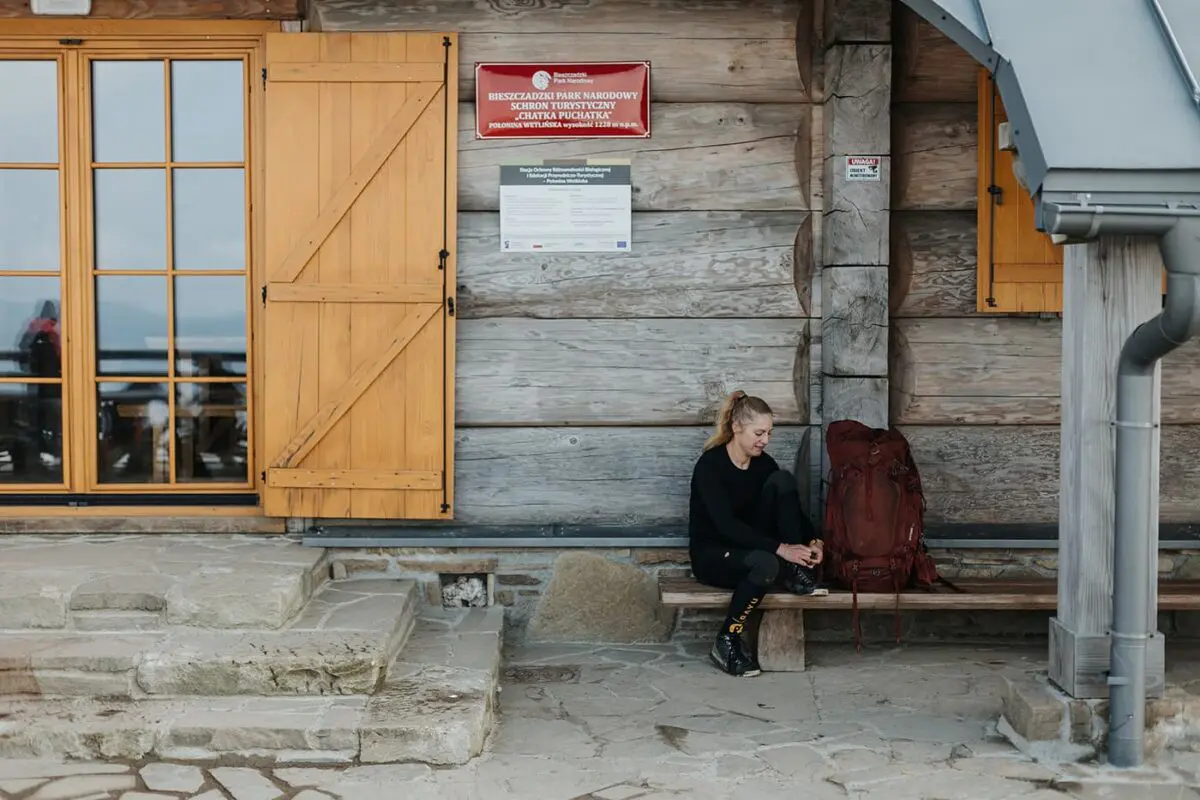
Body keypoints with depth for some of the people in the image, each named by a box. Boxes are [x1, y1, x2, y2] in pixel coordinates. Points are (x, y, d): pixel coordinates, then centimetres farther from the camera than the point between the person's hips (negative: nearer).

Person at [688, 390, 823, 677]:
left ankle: (794, 572, -17)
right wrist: (780, 548, -36)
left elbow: (793, 508, 1)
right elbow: (726, 524, -29)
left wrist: (814, 541, -19)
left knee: (782, 480, -14)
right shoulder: (710, 465, -19)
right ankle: (726, 642, -22)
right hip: (711, 554, -6)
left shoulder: (764, 464, 1)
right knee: (766, 563, -39)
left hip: (751, 546, 6)